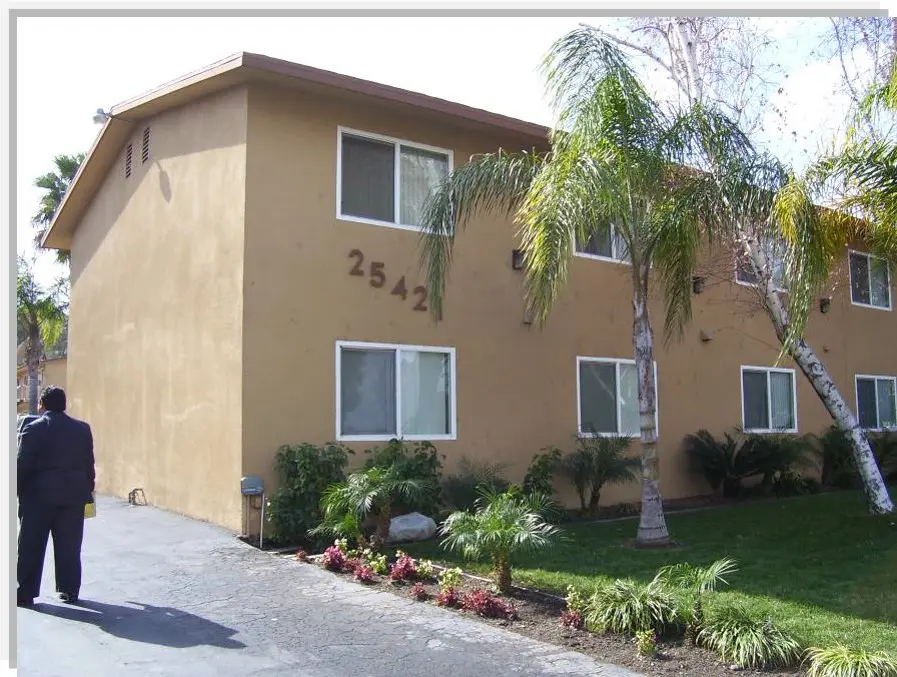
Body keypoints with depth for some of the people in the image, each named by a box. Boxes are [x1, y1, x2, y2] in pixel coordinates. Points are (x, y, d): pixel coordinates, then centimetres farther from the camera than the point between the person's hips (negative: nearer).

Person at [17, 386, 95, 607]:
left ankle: (26, 593, 12)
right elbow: (89, 464, 6)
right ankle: (70, 591, 13)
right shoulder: (83, 429, 3)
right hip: (74, 495, 3)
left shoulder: (33, 429, -7)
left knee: (31, 546, 7)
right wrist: (88, 489, 15)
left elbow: (23, 465, -8)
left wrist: (20, 492, 2)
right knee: (69, 546, 9)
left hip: (39, 495, -3)